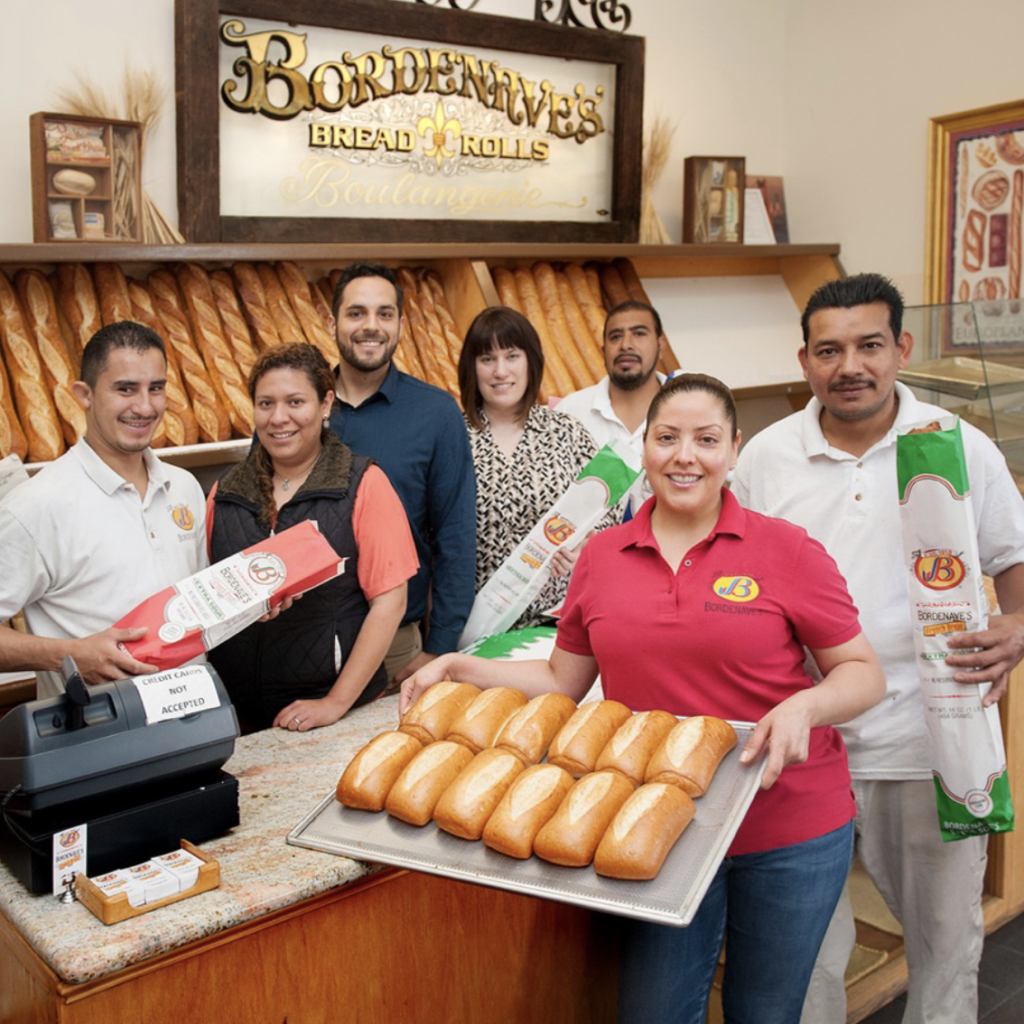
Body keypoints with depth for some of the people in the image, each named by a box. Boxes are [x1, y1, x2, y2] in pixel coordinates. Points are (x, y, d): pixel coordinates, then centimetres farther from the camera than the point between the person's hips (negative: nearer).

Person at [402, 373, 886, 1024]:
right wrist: (458, 669, 1)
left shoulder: (788, 550, -7)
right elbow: (563, 681, 11)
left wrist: (805, 706, -23)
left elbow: (864, 673, -3)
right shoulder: (601, 557, 2)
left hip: (791, 834, -1)